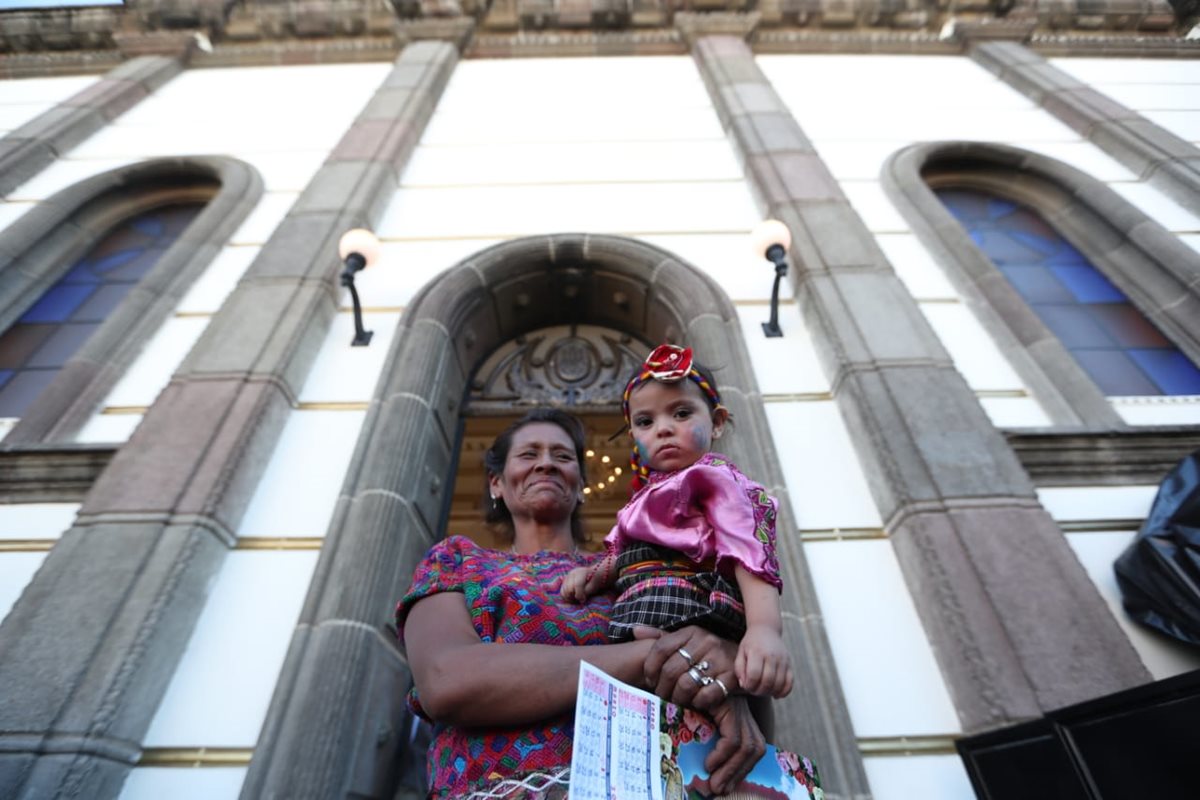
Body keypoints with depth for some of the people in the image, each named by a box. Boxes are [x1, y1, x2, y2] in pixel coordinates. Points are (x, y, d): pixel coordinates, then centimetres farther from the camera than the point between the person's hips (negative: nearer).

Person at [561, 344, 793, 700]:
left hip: (685, 626, -7)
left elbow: (750, 553, -12)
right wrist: (593, 573, 7)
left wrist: (765, 627, -29)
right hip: (638, 623, 7)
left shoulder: (712, 477, 4)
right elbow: (624, 558, 29)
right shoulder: (652, 493, 29)